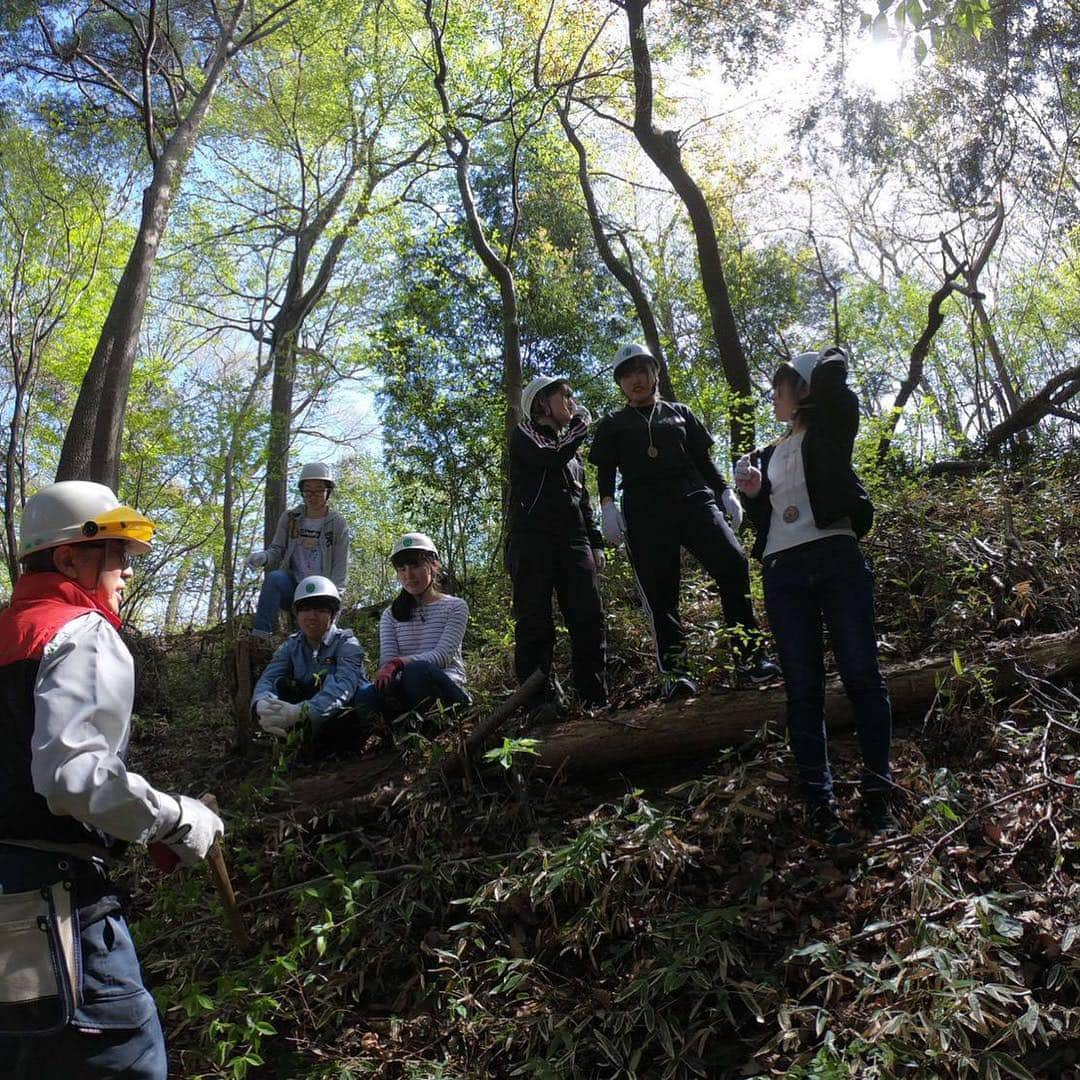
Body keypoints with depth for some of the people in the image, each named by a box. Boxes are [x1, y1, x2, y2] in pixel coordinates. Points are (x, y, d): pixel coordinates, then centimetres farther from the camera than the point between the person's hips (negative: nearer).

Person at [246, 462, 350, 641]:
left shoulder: (338, 524, -1)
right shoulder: (290, 518, 7)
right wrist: (263, 557, -20)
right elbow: (277, 550, 5)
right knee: (274, 577, -30)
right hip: (292, 587, 1)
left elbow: (340, 566, -4)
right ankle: (259, 636, -34)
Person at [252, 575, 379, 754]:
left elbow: (344, 684, -30)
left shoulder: (347, 643, -11)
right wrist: (263, 705, -39)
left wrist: (301, 711, -47)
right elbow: (268, 678, -13)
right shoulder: (291, 646, 4)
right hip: (310, 722, 4)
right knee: (282, 685, -18)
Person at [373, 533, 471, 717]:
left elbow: (443, 655, -8)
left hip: (447, 684, -2)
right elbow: (387, 659, 3)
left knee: (417, 671, -38)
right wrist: (386, 671, -24)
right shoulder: (391, 615, 19)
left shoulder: (455, 607, 8)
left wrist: (400, 662, -25)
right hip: (406, 690, 2)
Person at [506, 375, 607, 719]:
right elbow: (552, 460, -12)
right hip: (532, 538, -6)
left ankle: (596, 699, -3)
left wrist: (596, 543, 15)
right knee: (535, 622, -11)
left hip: (573, 541, 6)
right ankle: (541, 703, -14)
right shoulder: (525, 435, 9)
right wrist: (580, 424, 4)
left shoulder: (571, 449, 29)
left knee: (589, 619, -5)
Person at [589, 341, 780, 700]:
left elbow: (703, 459, 21)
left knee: (733, 561, -19)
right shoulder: (613, 425, 19)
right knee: (659, 590, -8)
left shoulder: (679, 413, 24)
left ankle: (750, 656, -14)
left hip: (693, 498, 1)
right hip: (645, 511, -1)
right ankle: (674, 671, -6)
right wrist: (608, 506, -8)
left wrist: (725, 492, 7)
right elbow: (606, 471, 10)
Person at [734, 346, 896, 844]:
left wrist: (824, 361, 18)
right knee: (803, 689, -1)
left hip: (837, 558, -4)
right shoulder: (769, 455, 26)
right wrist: (752, 494, 5)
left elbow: (831, 377, -4)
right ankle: (820, 804, 2)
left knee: (862, 676, -5)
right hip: (783, 572, 4)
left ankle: (877, 794, 4)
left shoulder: (830, 432, 12)